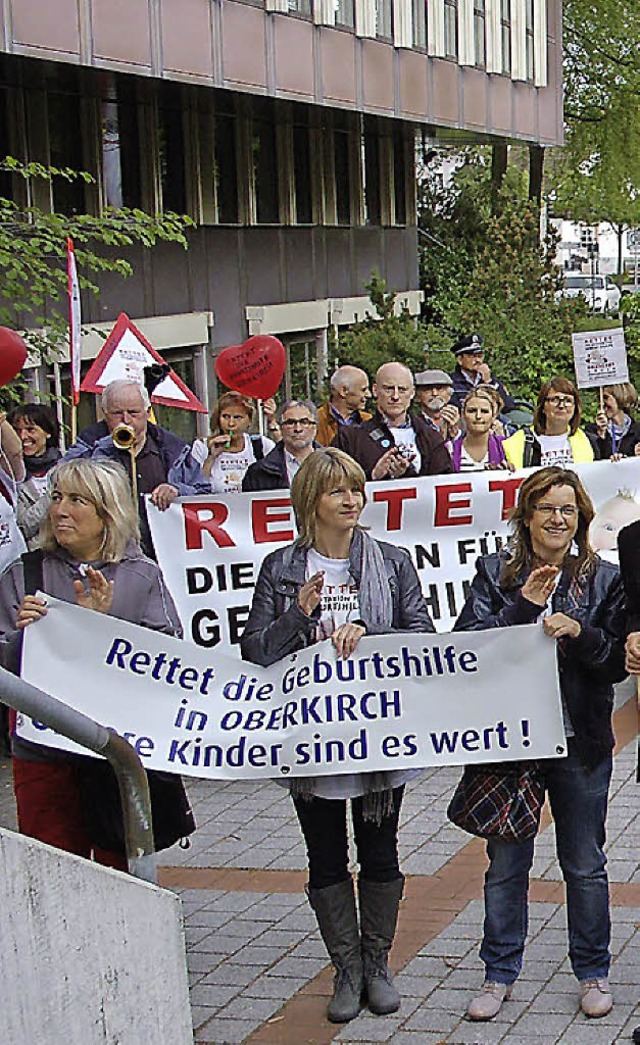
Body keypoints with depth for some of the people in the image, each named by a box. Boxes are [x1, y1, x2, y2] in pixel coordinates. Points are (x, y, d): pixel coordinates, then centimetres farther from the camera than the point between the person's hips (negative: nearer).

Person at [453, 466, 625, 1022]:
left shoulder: (604, 579, 2)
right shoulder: (496, 574, 2)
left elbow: (620, 661, -1)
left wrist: (579, 632, -18)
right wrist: (522, 605, -18)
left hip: (581, 742, 0)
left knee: (585, 864, 11)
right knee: (505, 862, 9)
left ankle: (593, 973, 26)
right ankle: (500, 973, 23)